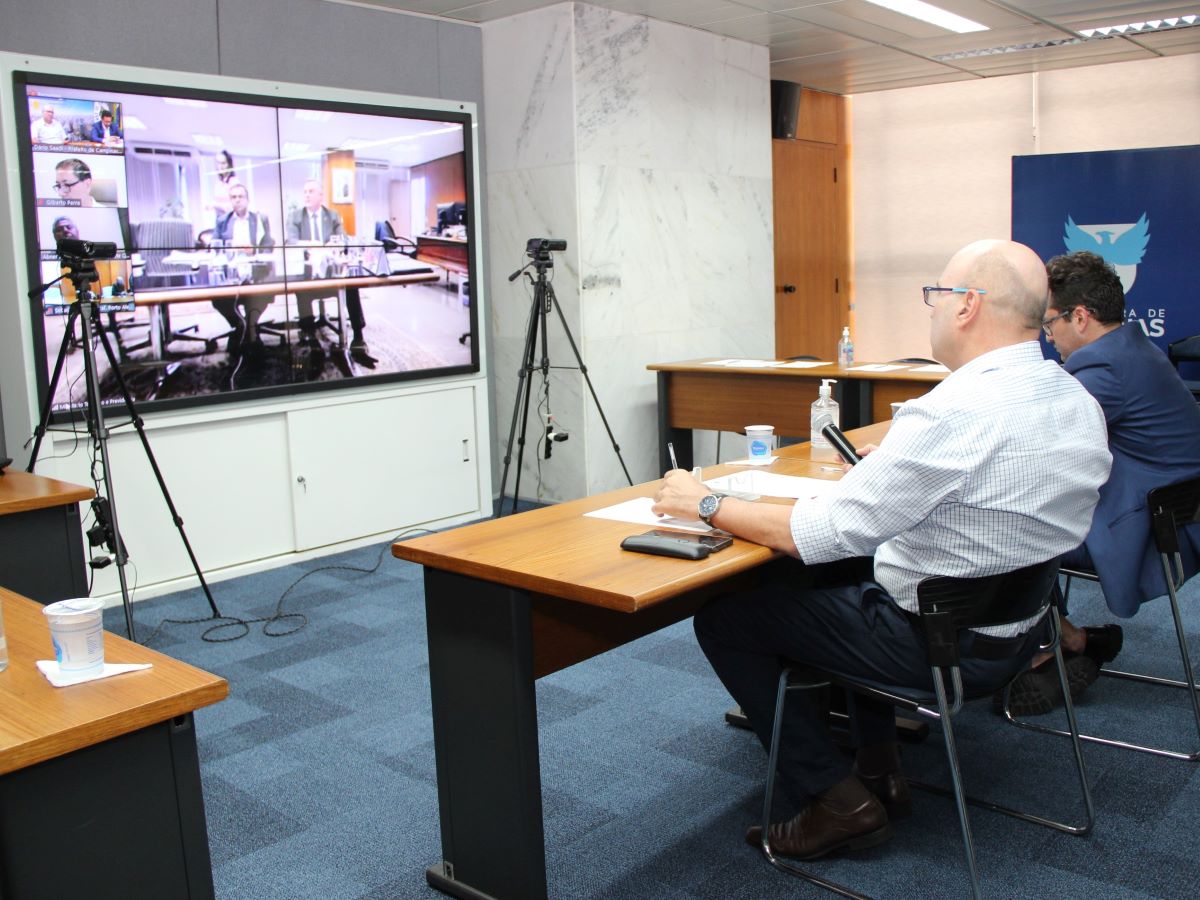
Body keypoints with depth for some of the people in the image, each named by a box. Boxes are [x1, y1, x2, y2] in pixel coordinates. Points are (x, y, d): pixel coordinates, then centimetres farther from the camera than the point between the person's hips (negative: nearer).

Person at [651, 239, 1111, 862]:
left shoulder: (952, 413, -29)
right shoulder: (1079, 402, 0)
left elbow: (821, 533, -26)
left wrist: (707, 505, -14)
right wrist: (895, 468, 16)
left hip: (939, 644, -9)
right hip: (1019, 624, 9)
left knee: (722, 615, 1)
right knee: (851, 571, 32)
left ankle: (837, 803, 5)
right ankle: (878, 766, 29)